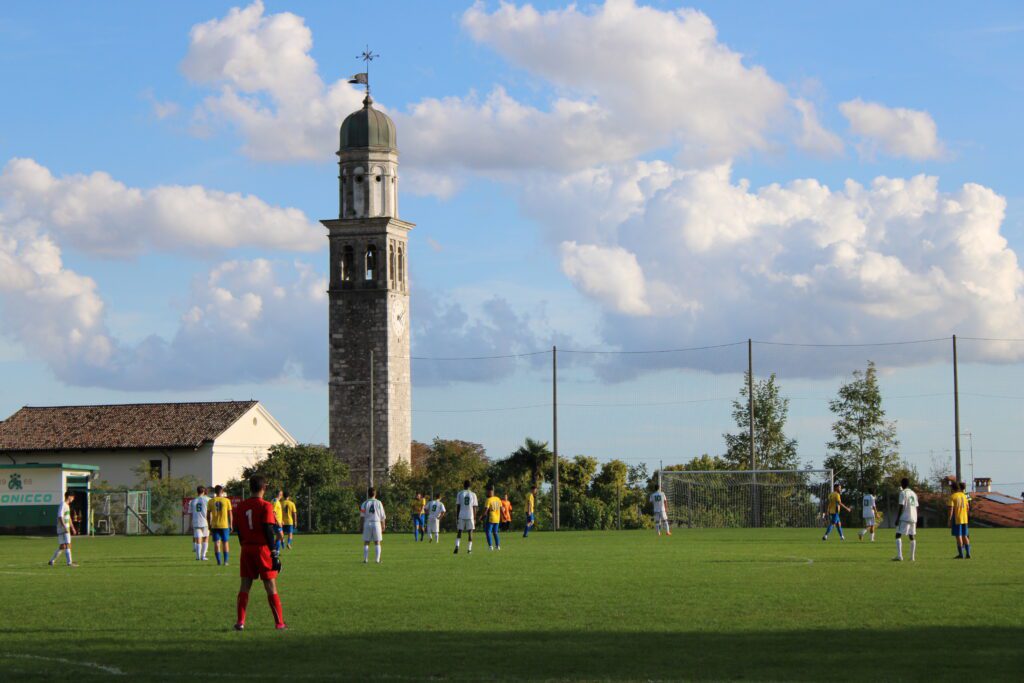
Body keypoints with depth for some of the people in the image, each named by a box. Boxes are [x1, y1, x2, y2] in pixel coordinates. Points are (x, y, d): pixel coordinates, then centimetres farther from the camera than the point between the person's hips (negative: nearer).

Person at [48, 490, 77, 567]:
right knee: (67, 545, -13)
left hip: (66, 529, 10)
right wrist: (65, 527, -26)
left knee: (62, 546, 11)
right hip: (62, 529, -10)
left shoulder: (67, 505, 18)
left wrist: (72, 527, 25)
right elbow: (60, 517, -21)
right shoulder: (62, 505, -13)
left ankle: (52, 561, 20)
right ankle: (69, 562, -17)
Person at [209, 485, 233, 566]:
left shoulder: (211, 501, 1)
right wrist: (230, 525, 7)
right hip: (224, 525, -1)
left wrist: (210, 526, 10)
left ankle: (218, 561, -1)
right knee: (225, 542, 7)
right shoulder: (227, 500, -2)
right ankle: (225, 561, 2)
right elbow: (230, 514, -1)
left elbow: (209, 514, 2)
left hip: (215, 525, 1)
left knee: (216, 543, 4)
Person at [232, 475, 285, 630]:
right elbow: (269, 530, -14)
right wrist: (275, 554, -12)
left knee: (245, 585, 9)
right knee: (271, 586, 1)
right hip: (263, 548, -4)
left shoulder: (241, 506, 6)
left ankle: (240, 622, 4)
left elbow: (237, 530, 8)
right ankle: (279, 623, 3)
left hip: (246, 549, 4)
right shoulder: (266, 506, -9)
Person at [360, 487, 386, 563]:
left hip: (367, 523, 0)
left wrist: (362, 526, 2)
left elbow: (362, 516, -3)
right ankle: (378, 559, -1)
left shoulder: (365, 503, 1)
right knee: (377, 543, 5)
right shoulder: (379, 503, 2)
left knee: (366, 543, 8)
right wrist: (383, 526, 14)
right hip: (377, 523, 0)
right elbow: (383, 516, 4)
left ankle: (365, 559, 4)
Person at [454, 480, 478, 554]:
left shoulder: (460, 494, 1)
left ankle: (457, 546, -14)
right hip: (470, 516, 0)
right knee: (470, 533, 8)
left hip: (461, 516, 0)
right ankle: (469, 549, 6)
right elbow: (474, 508, 3)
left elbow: (458, 506, 1)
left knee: (459, 532, 6)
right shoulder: (473, 495, 3)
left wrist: (457, 517, 6)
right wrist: (475, 519, 9)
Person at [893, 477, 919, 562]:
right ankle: (912, 557, 12)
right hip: (913, 518, 7)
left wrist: (897, 519, -11)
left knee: (898, 535, -7)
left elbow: (901, 507, -13)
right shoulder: (914, 494, 16)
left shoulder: (903, 493, -6)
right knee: (912, 536, 13)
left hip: (904, 518, -7)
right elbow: (916, 507, 17)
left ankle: (899, 556, -20)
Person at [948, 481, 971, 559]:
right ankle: (968, 553, 10)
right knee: (964, 536, 12)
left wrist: (949, 520, -11)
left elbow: (951, 509, -14)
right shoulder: (964, 495, 9)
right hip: (964, 519, 5)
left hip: (956, 519, -5)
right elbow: (968, 508, 13)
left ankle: (961, 554, -3)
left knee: (958, 536, -2)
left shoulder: (952, 497, -8)